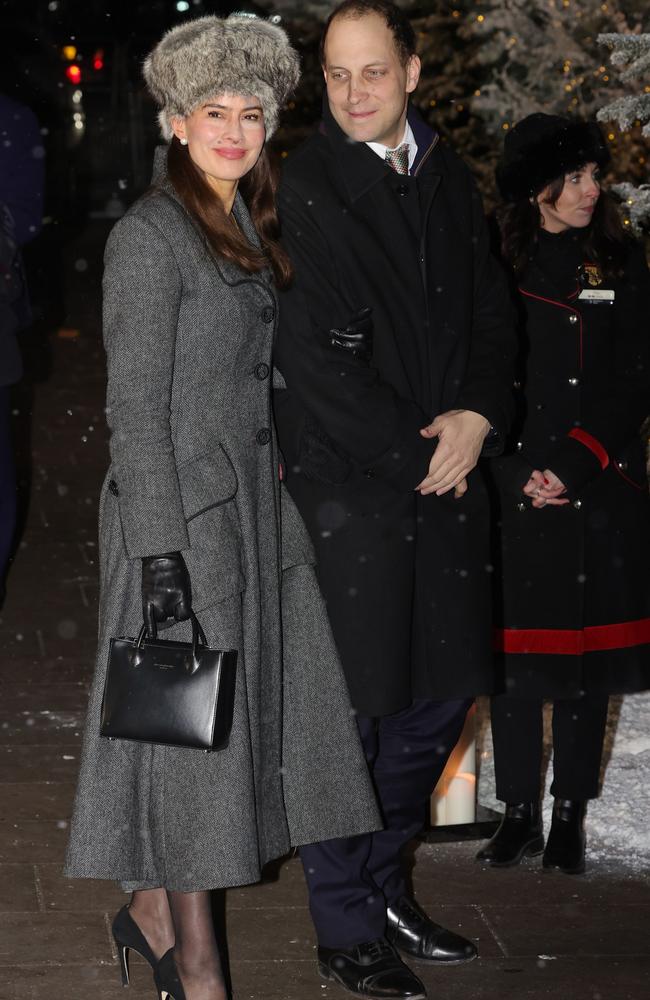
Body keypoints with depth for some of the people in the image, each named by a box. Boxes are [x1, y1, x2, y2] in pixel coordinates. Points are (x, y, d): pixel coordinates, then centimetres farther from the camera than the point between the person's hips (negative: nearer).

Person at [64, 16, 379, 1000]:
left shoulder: (251, 228, 13)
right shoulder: (150, 237, -12)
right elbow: (135, 408, -15)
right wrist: (160, 549, -18)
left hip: (253, 503, 8)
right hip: (182, 511, -8)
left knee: (238, 713, 11)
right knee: (191, 722, 1)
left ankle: (151, 906, 26)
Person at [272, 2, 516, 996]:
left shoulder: (448, 178, 11)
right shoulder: (303, 187, -10)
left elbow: (490, 310, 13)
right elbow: (317, 359, -14)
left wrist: (478, 415, -5)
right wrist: (414, 451, -11)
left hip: (446, 473, 7)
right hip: (346, 484, -6)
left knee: (443, 695, 13)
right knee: (352, 708, 1)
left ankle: (383, 883, 31)